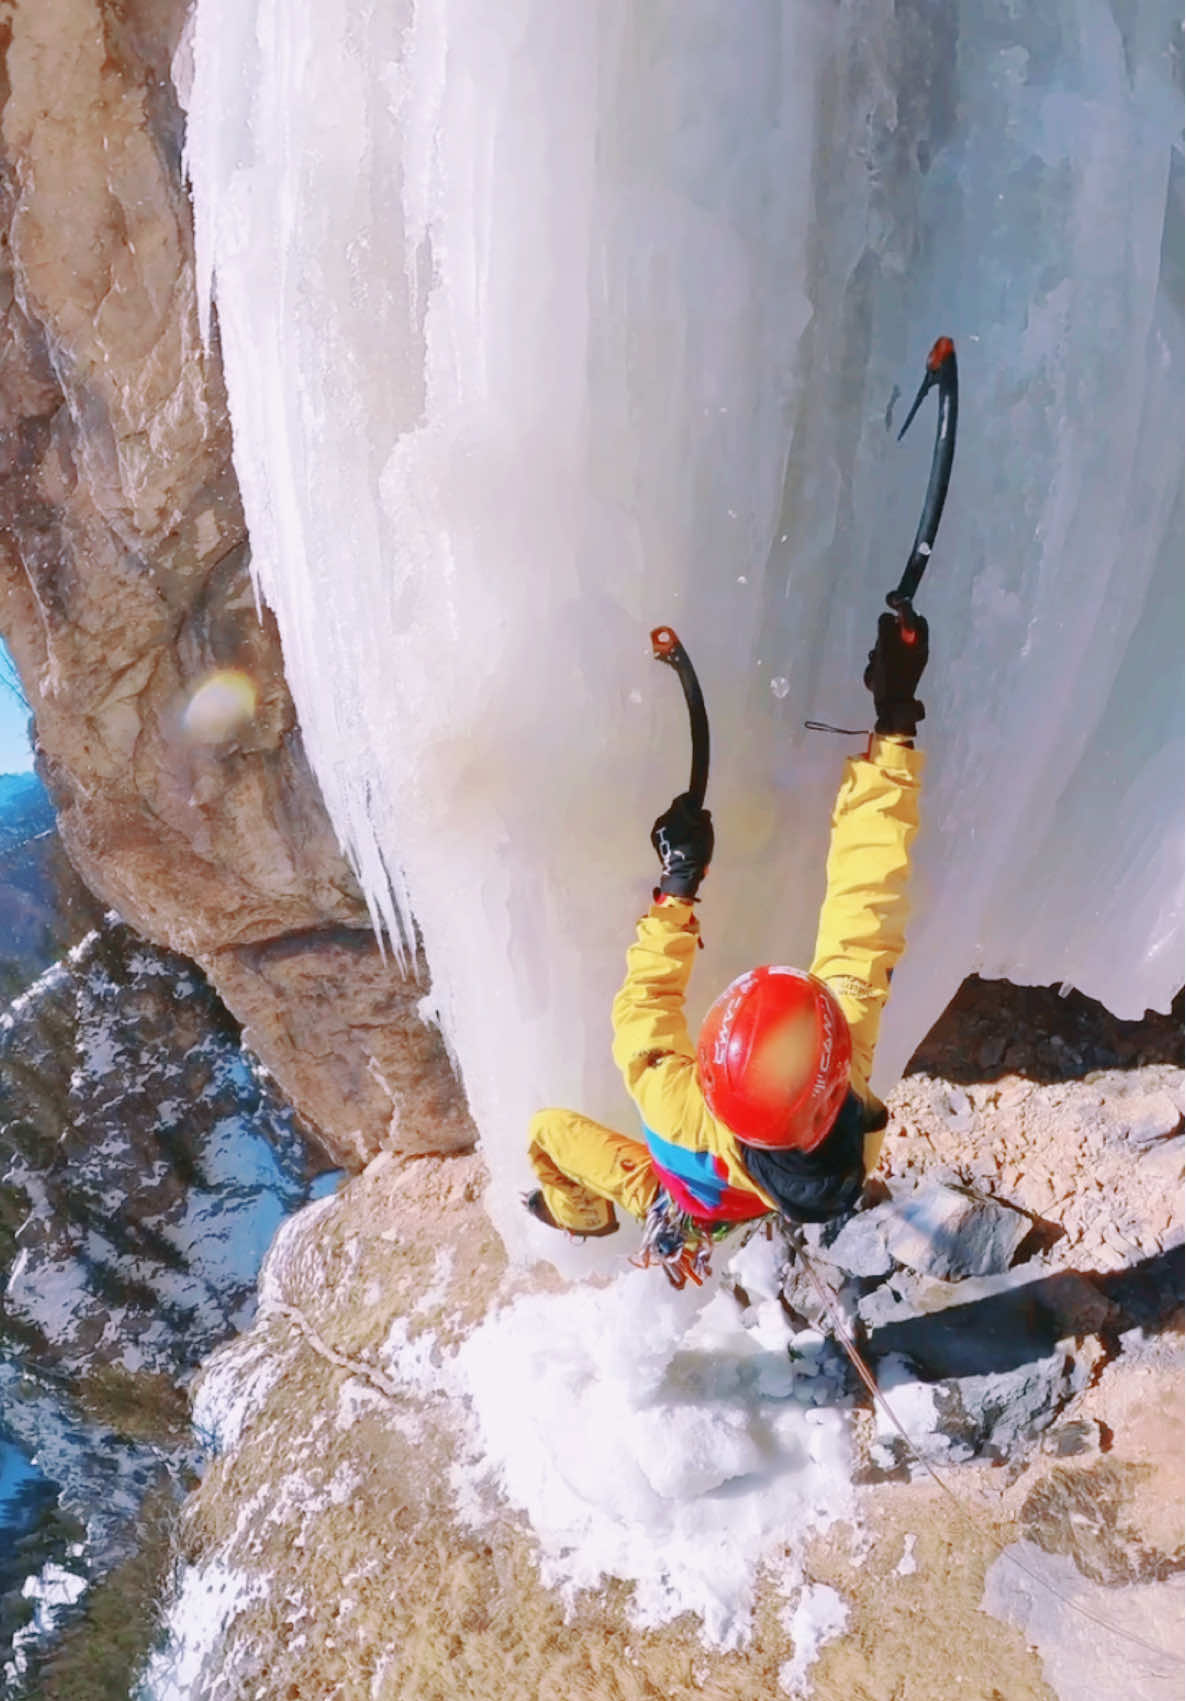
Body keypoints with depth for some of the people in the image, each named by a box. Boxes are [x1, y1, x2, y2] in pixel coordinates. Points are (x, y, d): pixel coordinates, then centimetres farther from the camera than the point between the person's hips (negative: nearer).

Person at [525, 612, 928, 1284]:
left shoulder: (685, 1115, -52)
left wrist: (679, 882, -34)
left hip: (675, 1198, -3)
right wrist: (894, 725, -42)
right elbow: (866, 903, -44)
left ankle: (582, 1215, 47)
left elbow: (643, 1013, -33)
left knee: (548, 1127, 16)